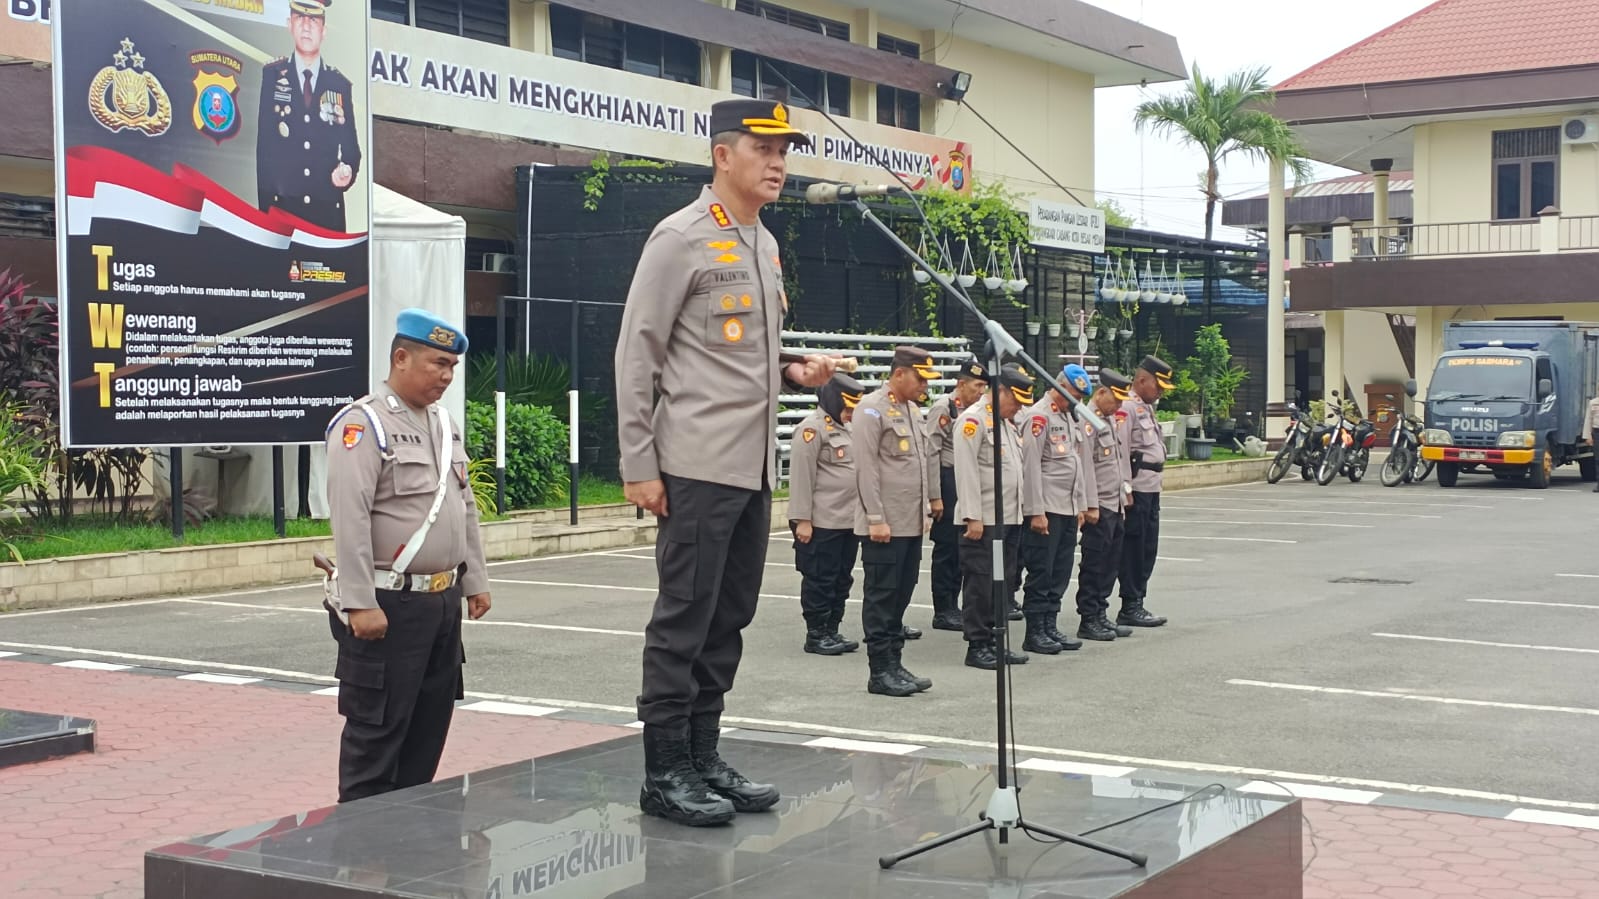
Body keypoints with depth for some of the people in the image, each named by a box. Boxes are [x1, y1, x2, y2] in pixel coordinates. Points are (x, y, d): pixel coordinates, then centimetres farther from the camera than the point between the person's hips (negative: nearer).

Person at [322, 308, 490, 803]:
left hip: (442, 600, 9)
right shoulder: (363, 424, -13)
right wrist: (360, 605, -24)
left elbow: (465, 508, 22)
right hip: (389, 606, -8)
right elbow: (349, 520, -20)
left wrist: (474, 580, 19)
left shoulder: (444, 424, 14)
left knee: (429, 724, 14)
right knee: (377, 729, -3)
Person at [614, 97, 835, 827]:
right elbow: (636, 355, -10)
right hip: (697, 466, -8)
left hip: (755, 467, 8)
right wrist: (639, 465, -14)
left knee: (728, 619, 12)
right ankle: (664, 773, 4)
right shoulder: (681, 238, -8)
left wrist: (793, 374, 6)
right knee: (684, 621, -4)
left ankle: (702, 756, 21)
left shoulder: (764, 245, 17)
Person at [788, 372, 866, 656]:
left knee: (841, 580, 12)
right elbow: (801, 476, -15)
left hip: (848, 522, 9)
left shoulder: (845, 429, 19)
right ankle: (816, 635, 4)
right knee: (820, 580, -3)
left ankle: (832, 631, 20)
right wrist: (802, 520, -19)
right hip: (822, 524, -9)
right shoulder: (812, 428, -10)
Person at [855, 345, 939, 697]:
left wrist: (925, 510, 17)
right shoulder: (873, 409, -10)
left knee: (901, 598, 11)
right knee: (882, 599, -2)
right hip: (885, 525, -8)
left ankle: (895, 664, 18)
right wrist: (875, 519, -18)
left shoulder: (913, 409, 16)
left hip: (912, 524, 8)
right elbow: (866, 467, -15)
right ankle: (880, 672, 2)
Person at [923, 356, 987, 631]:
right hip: (948, 483, -8)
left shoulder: (973, 410, 14)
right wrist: (935, 496, -18)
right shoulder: (943, 408, -11)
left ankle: (953, 606, 20)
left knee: (961, 549, 12)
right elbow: (931, 454, -16)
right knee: (946, 548, -4)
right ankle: (942, 612, 2)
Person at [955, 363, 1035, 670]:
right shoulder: (974, 420, -10)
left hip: (1010, 518, 9)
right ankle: (977, 646, 1)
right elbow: (966, 471, -16)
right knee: (981, 584, -4)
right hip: (983, 520, -9)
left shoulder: (1009, 423, 19)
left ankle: (996, 642, 17)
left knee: (1004, 583, 11)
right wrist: (973, 517, -20)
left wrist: (1019, 511, 17)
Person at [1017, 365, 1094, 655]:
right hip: (1046, 510, -8)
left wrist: (1081, 505, 17)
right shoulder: (1039, 416, -11)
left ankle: (1051, 627, 17)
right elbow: (1031, 466, -15)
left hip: (1069, 509, 8)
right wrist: (1036, 512, -17)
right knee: (1041, 572, -3)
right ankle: (1035, 633, 2)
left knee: (1060, 573, 10)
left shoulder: (1072, 417, 17)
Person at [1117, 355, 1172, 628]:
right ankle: (1130, 608, 1)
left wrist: (1155, 481, 19)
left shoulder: (1146, 408, 20)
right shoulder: (1127, 407, -13)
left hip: (1151, 487, 10)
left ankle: (1137, 604, 19)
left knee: (1147, 549, 12)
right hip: (1137, 488, -10)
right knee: (1134, 549, -5)